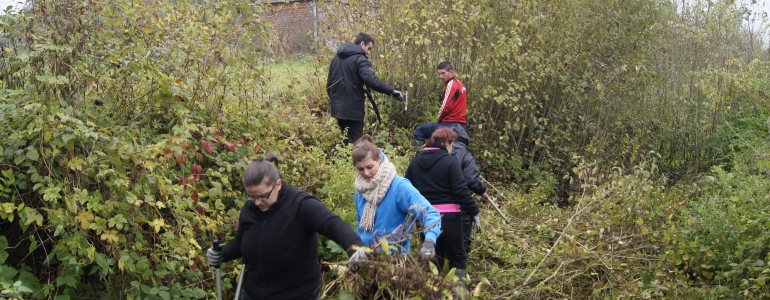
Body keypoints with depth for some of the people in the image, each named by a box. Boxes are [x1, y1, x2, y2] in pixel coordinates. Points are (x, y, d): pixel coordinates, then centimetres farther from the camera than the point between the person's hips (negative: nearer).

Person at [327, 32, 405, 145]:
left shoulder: (337, 58, 15)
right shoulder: (359, 58, -12)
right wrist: (392, 91, -27)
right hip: (353, 108, -8)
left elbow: (329, 83, 20)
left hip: (338, 107, 8)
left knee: (345, 141, 18)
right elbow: (371, 80, -28)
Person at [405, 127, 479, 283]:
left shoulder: (416, 160, 8)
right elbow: (461, 190, -14)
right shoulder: (450, 161, -9)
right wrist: (474, 211, -7)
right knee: (457, 256, 8)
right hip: (448, 217, -5)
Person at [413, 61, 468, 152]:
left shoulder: (451, 84, -11)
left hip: (450, 124, -9)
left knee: (419, 131, 2)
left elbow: (446, 107, -18)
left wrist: (439, 118, 0)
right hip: (461, 125, 9)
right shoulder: (459, 83, 18)